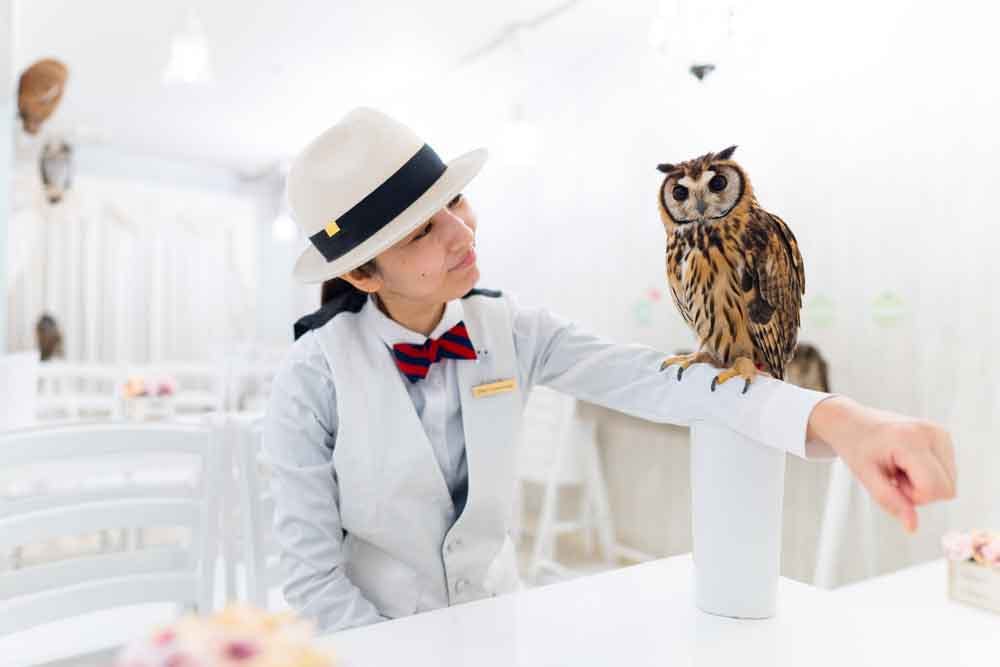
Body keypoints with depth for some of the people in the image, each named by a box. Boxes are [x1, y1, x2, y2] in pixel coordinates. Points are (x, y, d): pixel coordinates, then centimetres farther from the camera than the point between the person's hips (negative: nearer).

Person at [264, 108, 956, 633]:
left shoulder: (510, 331, -9)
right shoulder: (313, 379, -18)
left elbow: (653, 380, -21)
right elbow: (313, 578, -13)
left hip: (496, 617, 2)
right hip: (376, 635, -1)